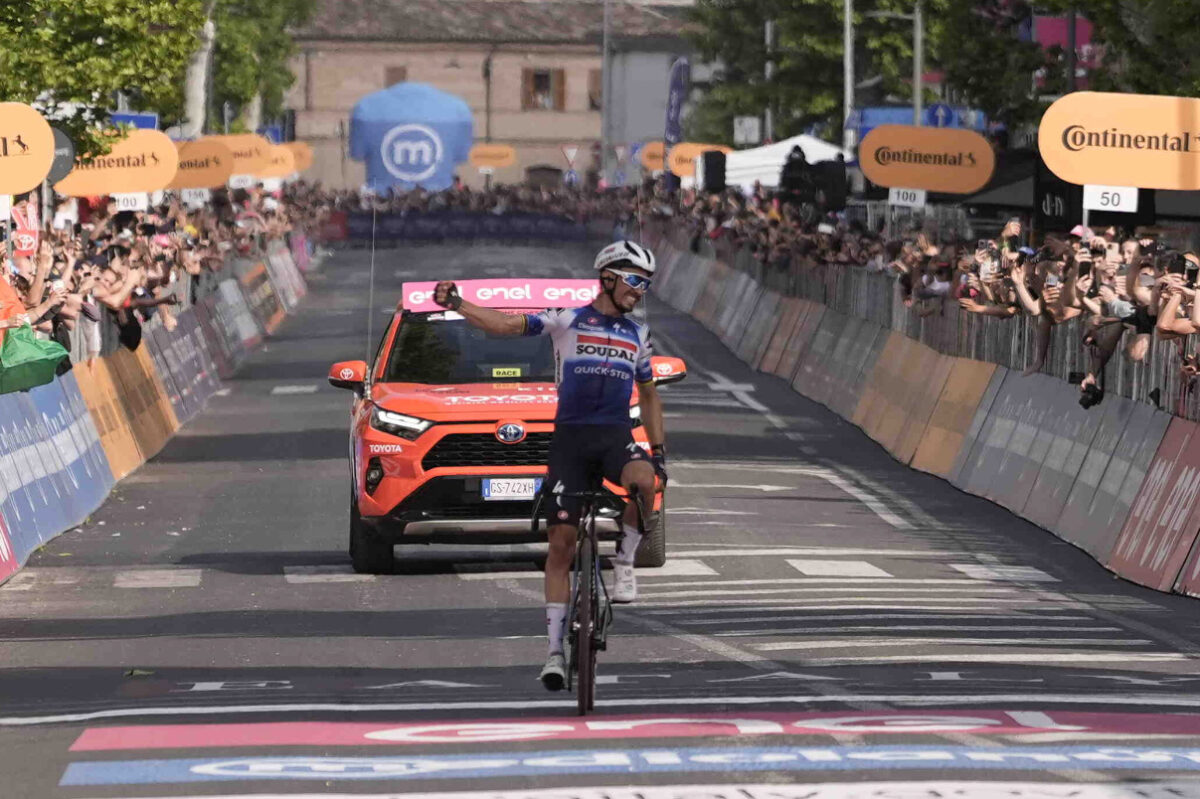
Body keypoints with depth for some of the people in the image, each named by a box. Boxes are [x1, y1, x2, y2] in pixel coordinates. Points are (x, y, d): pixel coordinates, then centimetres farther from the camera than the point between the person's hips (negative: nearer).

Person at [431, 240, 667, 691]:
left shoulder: (637, 337, 15)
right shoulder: (567, 321, 3)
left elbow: (648, 395, 25)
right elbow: (504, 325, -6)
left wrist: (659, 450, 17)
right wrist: (455, 304, -20)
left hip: (615, 434, 2)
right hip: (570, 436, -2)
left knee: (643, 481, -35)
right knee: (561, 544, -5)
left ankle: (624, 560, -10)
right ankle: (555, 650, 2)